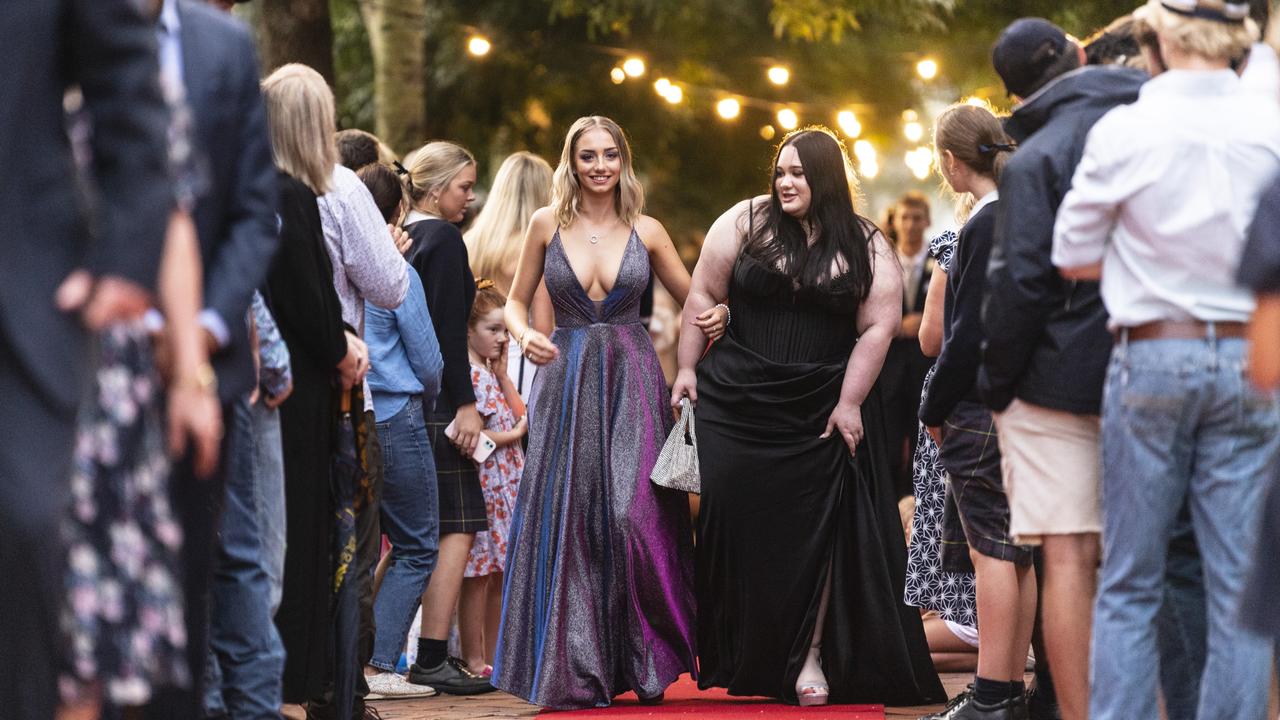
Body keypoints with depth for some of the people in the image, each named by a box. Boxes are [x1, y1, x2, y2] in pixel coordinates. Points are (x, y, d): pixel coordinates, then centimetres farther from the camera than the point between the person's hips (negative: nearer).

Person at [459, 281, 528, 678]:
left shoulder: (492, 372, 16)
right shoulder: (466, 374, -13)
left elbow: (521, 415, 10)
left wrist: (503, 373, 6)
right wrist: (514, 434, -7)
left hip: (507, 486, 9)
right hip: (481, 484, -9)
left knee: (501, 574, 11)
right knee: (477, 575, -5)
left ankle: (493, 656, 17)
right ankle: (473, 659, -1)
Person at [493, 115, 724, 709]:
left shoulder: (646, 231, 5)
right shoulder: (547, 224, 4)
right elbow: (516, 301, 11)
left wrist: (716, 314, -9)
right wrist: (524, 336, -10)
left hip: (632, 382, -1)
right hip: (566, 380, 1)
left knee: (635, 515, -11)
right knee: (568, 520, -1)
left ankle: (644, 661, 2)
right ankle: (574, 670, 7)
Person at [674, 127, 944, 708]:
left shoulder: (866, 247, -1)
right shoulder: (746, 221, 1)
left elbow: (878, 328, -4)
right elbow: (702, 295, 4)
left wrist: (849, 403, -9)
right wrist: (687, 368, 0)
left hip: (823, 413, -1)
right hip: (737, 403, 1)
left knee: (816, 532, -1)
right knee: (737, 525, 0)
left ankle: (811, 659, 5)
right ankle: (739, 662, 9)